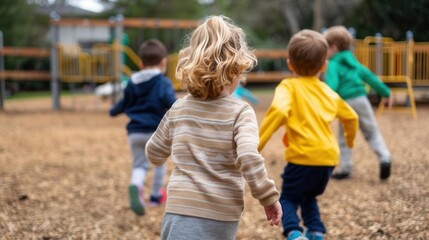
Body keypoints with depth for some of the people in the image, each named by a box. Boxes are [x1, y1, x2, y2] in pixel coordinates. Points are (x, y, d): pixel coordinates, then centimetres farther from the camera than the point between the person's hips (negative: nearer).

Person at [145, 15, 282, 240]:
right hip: (220, 217, -2)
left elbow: (154, 154, 17)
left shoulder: (179, 109, 5)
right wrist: (269, 197, -11)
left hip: (180, 211, 2)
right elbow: (248, 157, -21)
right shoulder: (240, 111, -8)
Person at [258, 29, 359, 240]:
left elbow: (279, 111, -21)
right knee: (308, 197, 29)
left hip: (304, 157, -5)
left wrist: (257, 143, -22)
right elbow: (351, 117, 31)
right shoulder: (329, 92, 17)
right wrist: (350, 138, 52)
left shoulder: (289, 86, 0)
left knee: (288, 198, 11)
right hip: (329, 158, 5)